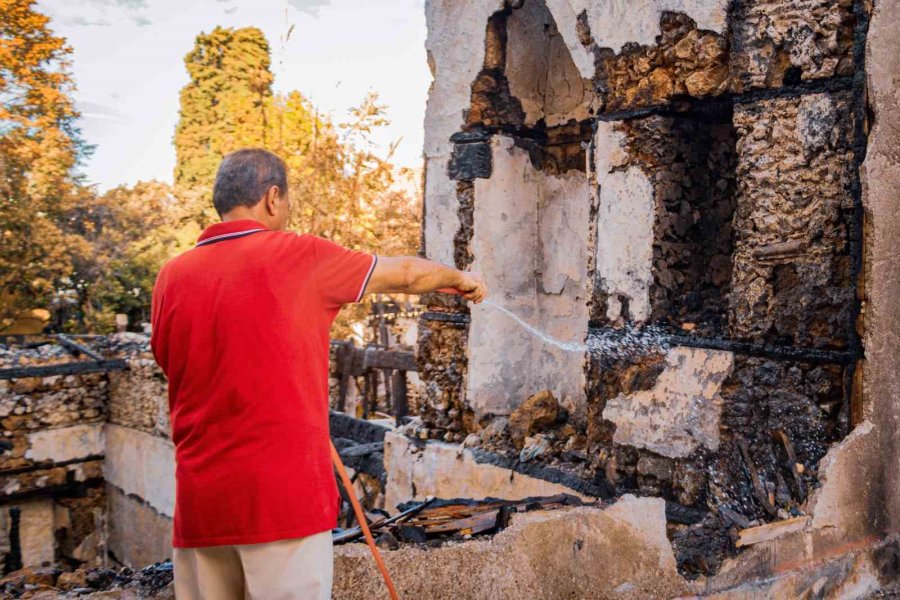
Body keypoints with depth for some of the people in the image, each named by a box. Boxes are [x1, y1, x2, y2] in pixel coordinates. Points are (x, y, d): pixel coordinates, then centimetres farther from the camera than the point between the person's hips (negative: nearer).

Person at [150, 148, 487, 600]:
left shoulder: (172, 276, 6)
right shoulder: (298, 256, -4)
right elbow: (405, 273, 11)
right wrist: (460, 279, 29)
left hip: (199, 502, 5)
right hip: (283, 496, -5)